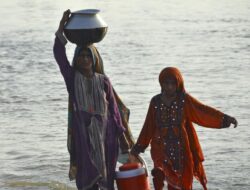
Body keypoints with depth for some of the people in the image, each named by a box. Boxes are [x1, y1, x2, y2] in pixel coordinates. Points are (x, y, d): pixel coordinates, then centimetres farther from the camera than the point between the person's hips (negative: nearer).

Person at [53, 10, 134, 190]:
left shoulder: (103, 80, 5)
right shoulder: (72, 77, 2)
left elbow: (113, 108, 7)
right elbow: (59, 54, -12)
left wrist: (122, 135, 5)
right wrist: (61, 28, -23)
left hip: (104, 133, 1)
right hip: (82, 133, -1)